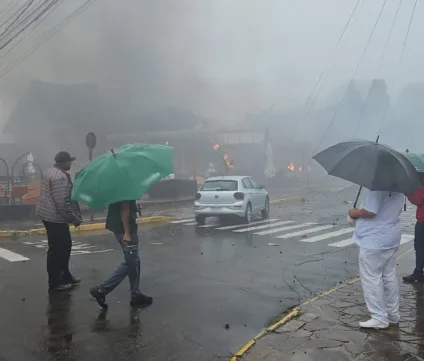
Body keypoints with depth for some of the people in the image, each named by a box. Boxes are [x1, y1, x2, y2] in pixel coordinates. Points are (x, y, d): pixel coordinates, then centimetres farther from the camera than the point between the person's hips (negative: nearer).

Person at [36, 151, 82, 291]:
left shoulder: (51, 172, 13)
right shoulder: (60, 176, -21)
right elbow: (62, 202, -26)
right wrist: (74, 218, -16)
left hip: (49, 215, 11)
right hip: (55, 217, -11)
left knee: (65, 245, 19)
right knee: (57, 250, 0)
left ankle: (65, 276, 29)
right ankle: (55, 283, 11)